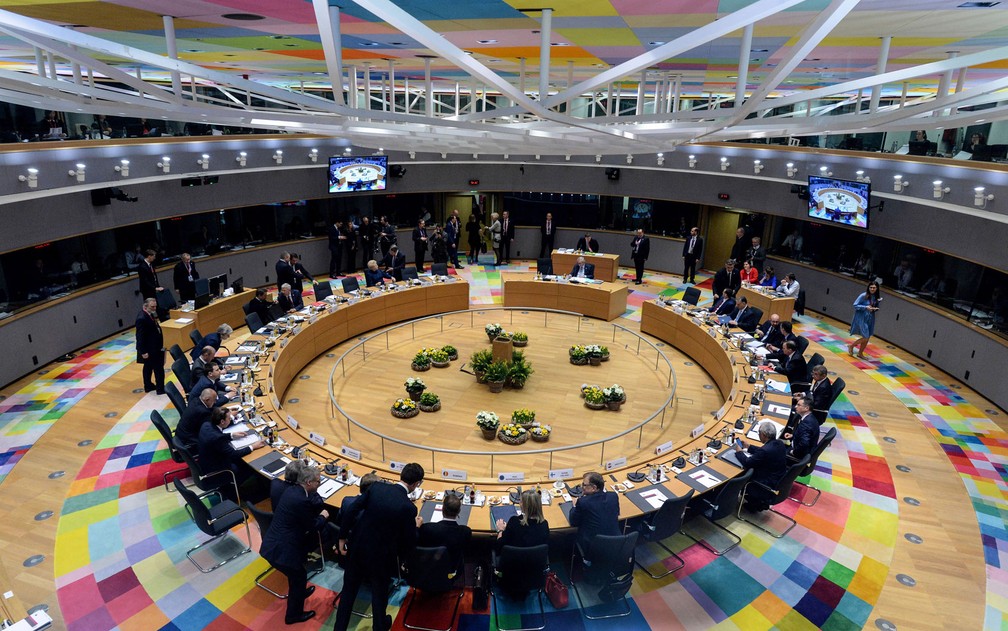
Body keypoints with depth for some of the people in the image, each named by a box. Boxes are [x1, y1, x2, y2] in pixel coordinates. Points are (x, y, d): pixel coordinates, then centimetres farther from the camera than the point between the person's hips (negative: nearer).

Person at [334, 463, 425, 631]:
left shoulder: (375, 488, -13)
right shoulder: (408, 507, -24)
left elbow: (351, 512, -9)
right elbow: (409, 542, -14)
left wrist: (342, 537, 4)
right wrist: (416, 526, 6)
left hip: (357, 548, 3)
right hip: (380, 557, -3)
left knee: (349, 588, 23)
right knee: (379, 592, 23)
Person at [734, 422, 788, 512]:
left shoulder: (765, 451, -31)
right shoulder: (779, 443, -5)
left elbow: (747, 463, -20)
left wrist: (739, 452, -3)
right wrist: (749, 447, 18)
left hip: (769, 488, -8)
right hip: (780, 482, 8)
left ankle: (756, 504, 24)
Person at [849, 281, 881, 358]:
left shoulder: (876, 297, 3)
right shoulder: (863, 295, -14)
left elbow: (876, 307, 15)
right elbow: (855, 305, -12)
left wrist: (875, 309, -8)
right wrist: (865, 307, -23)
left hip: (870, 319, 6)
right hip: (861, 318, -6)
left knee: (867, 338, 11)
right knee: (865, 337, -9)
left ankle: (860, 353, 28)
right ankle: (851, 346, 15)